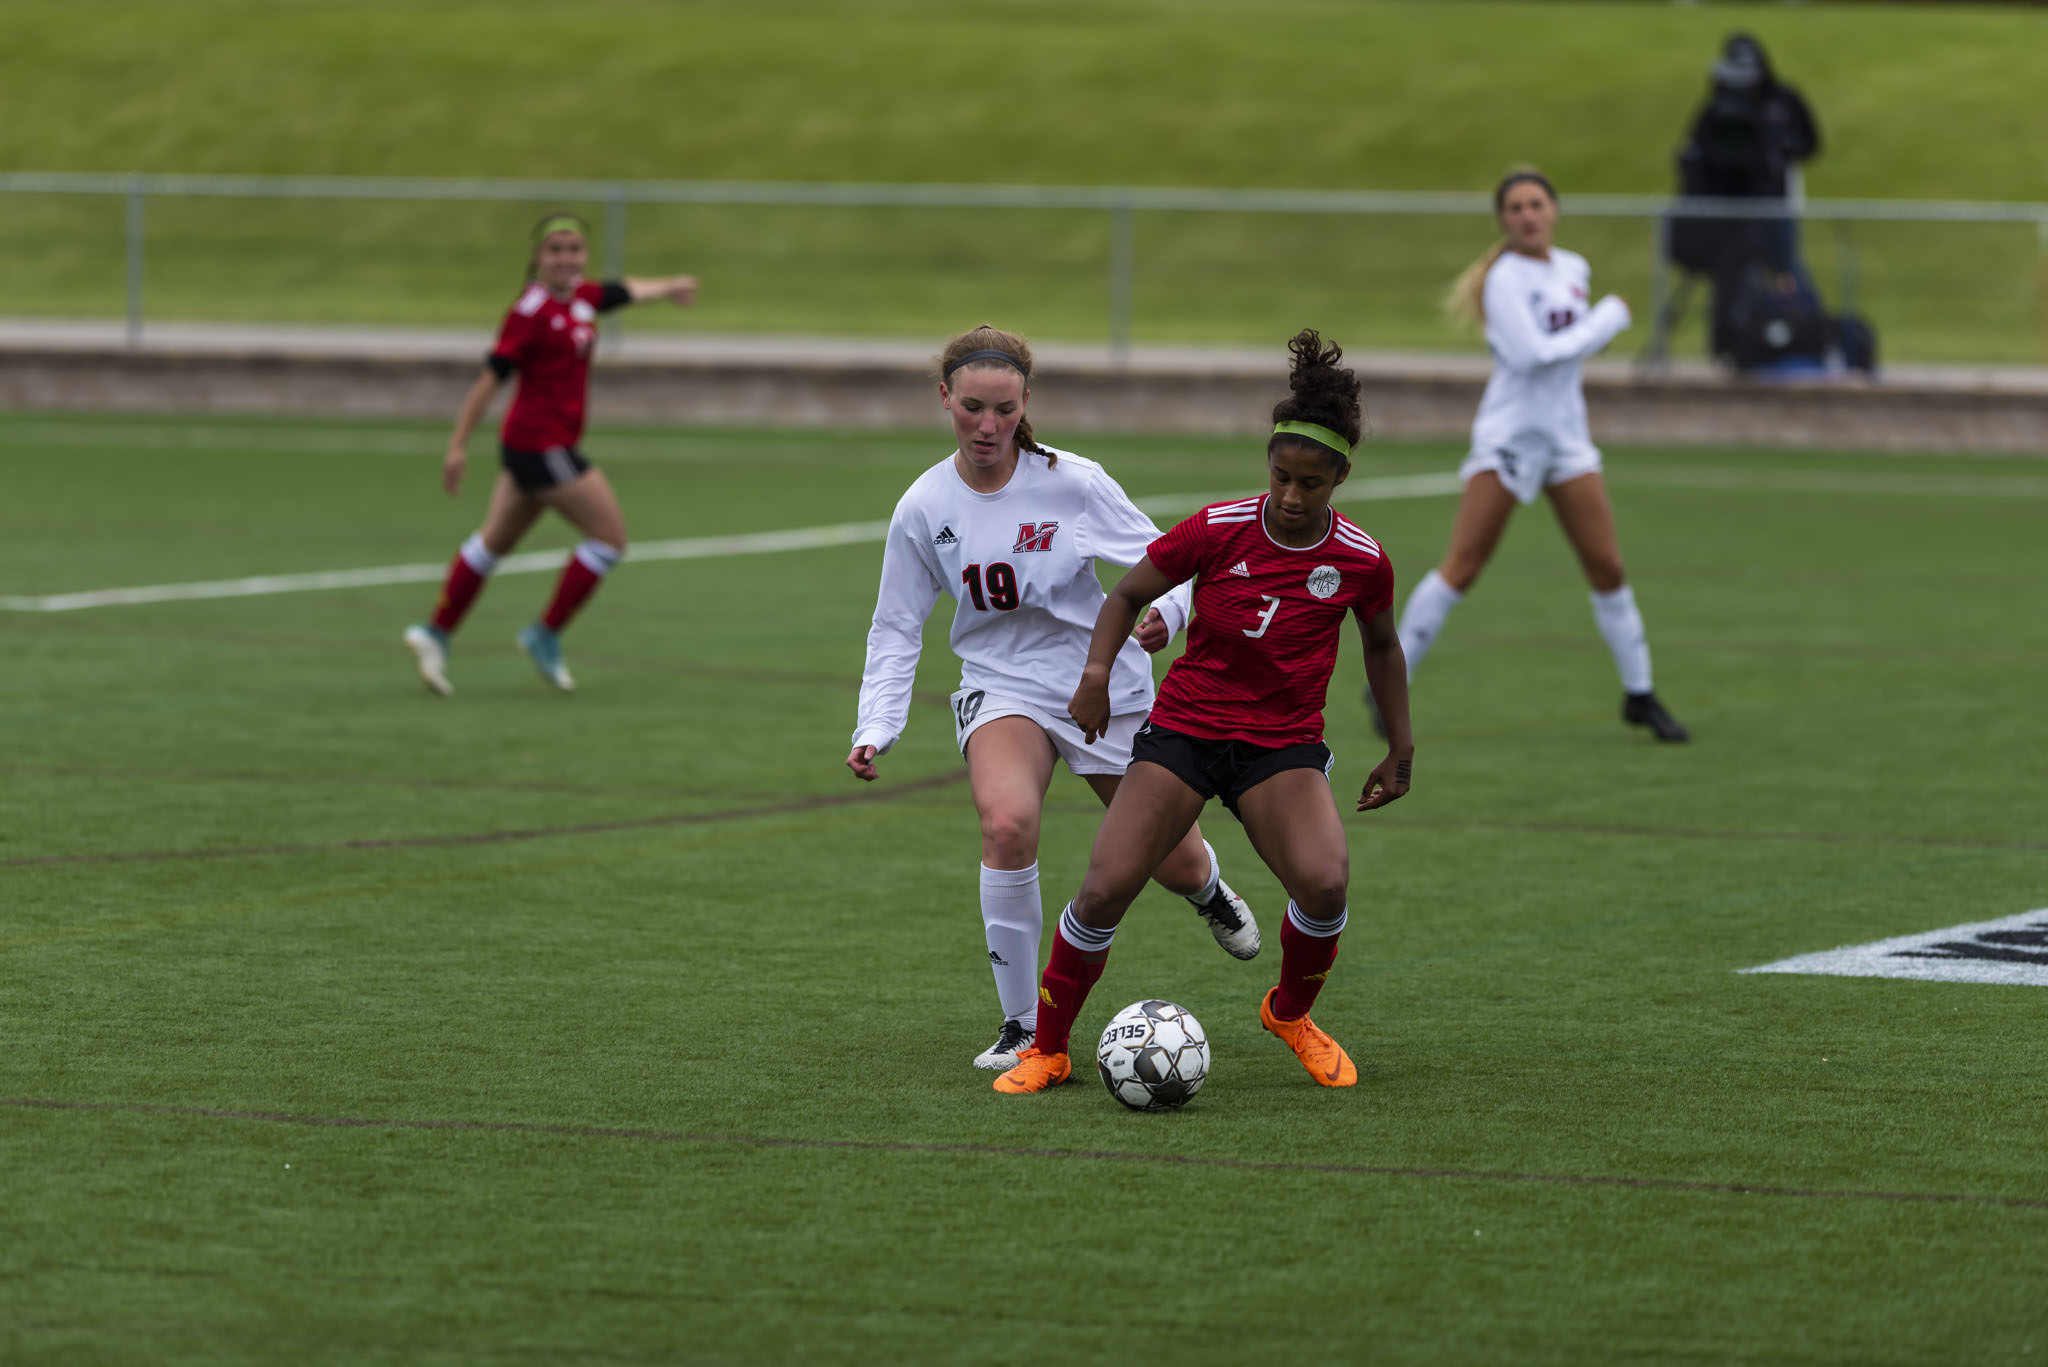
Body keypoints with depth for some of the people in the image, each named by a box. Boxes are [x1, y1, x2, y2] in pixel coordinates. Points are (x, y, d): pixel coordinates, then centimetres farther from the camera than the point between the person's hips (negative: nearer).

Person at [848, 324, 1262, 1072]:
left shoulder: (1073, 483, -13)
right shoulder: (924, 508, -8)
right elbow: (896, 629, 3)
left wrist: (1166, 611, -29)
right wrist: (874, 728, -7)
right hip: (1002, 685, 0)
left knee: (1174, 862, 11)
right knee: (1007, 822, -32)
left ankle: (1205, 884, 55)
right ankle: (1022, 1026, -18)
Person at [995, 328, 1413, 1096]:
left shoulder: (1361, 563, -7)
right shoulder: (1218, 531, -11)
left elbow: (1381, 644, 13)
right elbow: (1127, 596, 2)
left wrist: (1400, 750, 17)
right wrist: (1096, 672, -13)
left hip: (1284, 745, 0)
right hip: (1184, 729, 0)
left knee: (1324, 884, -25)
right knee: (1105, 890, -14)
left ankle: (1292, 1014, 7)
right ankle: (1047, 1050, 7)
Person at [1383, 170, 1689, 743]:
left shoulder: (1573, 269, 10)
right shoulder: (1505, 280, -12)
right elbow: (1531, 355, -22)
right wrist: (1608, 319, -15)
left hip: (1565, 437, 6)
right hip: (1508, 435, -6)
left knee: (1607, 567, 5)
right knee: (1462, 568, -9)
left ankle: (1639, 695, 16)